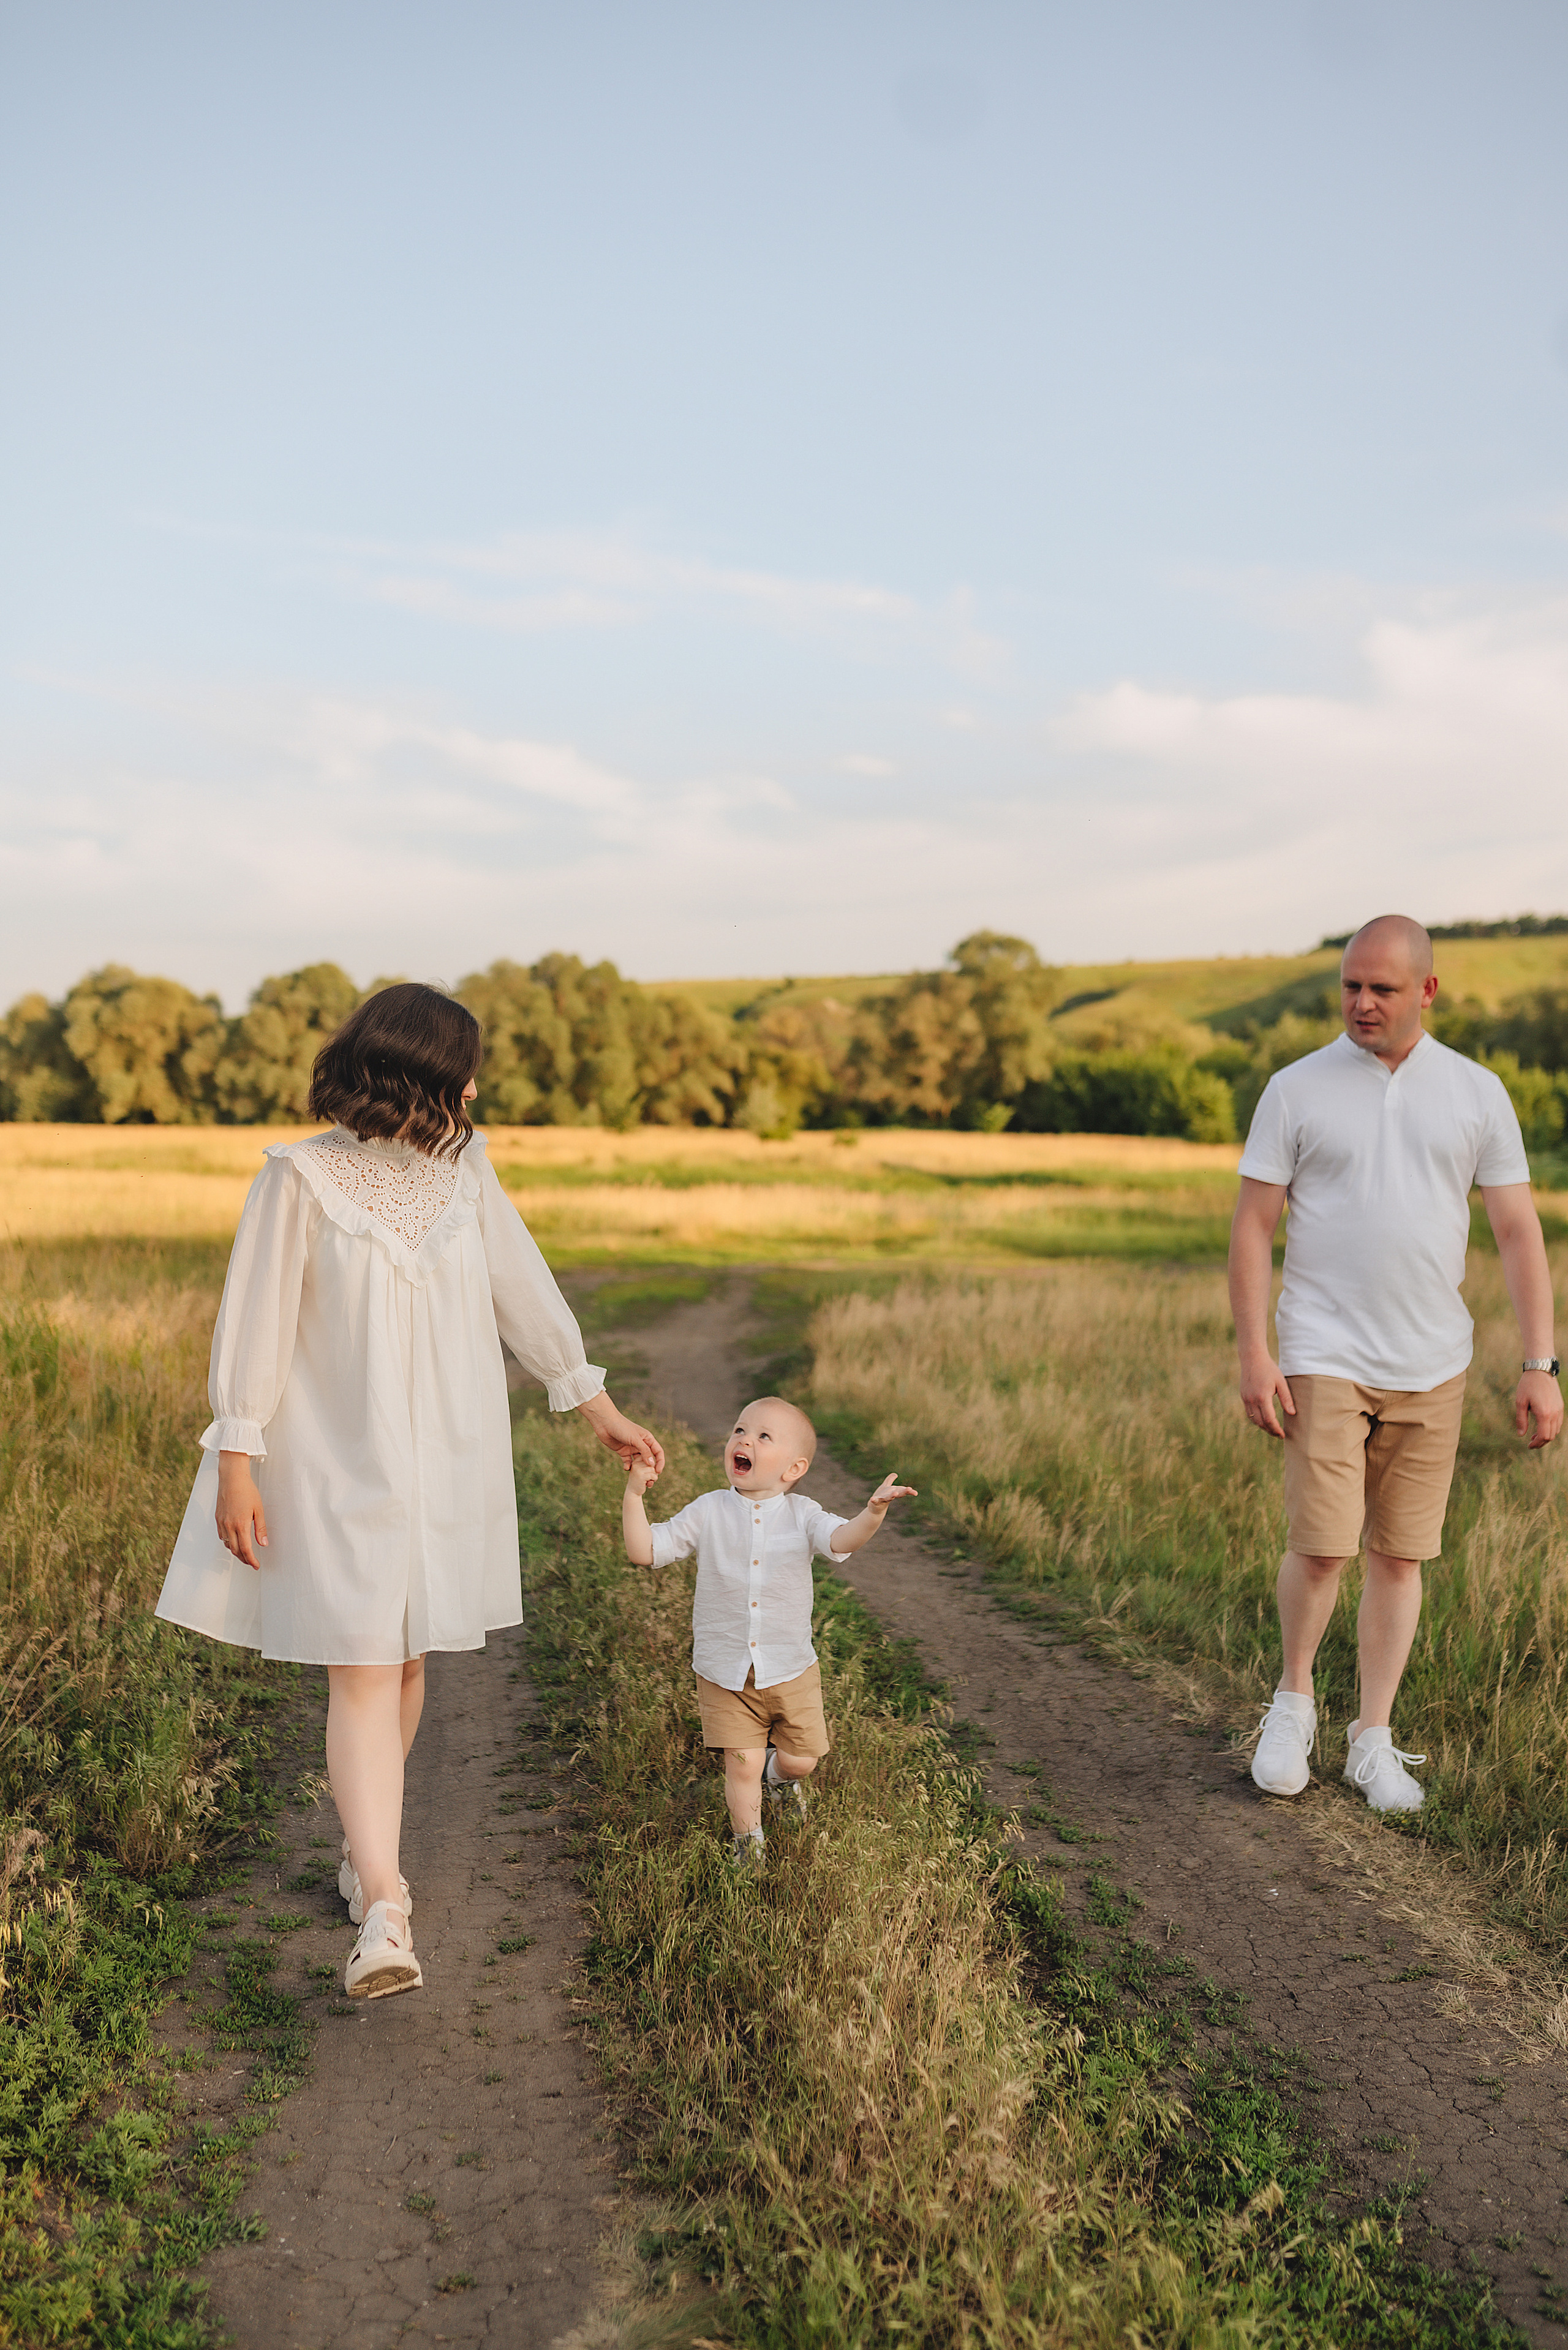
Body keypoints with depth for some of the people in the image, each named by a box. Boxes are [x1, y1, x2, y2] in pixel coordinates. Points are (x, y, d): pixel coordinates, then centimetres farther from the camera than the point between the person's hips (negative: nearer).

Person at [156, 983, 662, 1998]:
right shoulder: (301, 1178, -10)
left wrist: (599, 1405, 12)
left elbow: (523, 1288, 10)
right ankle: (384, 1910, -11)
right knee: (363, 1670, -9)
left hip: (447, 1458, 5)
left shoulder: (464, 1166, 3)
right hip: (339, 1461, -4)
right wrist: (236, 1466, -9)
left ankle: (368, 1840, 34)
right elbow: (256, 1322, -8)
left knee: (406, 1660, 13)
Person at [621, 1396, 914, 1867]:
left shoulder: (801, 1515, -8)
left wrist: (873, 1512, -47)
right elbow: (644, 1551, -9)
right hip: (724, 1673, -1)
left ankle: (779, 1775, 48)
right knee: (742, 1765, -1)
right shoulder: (707, 1513, -7)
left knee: (803, 1759, 11)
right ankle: (747, 1840, 27)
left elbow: (841, 1540, -28)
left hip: (791, 1670, 1)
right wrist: (634, 1494, -20)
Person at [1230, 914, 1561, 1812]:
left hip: (1433, 1365, 2)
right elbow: (1253, 1226, 0)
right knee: (1321, 1546, -9)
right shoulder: (1297, 1089, 0)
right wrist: (1254, 1353, -9)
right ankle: (1295, 1698, 18)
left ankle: (1374, 1742, 19)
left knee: (1401, 1554, 6)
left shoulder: (1478, 1093, 4)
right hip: (1325, 1357, -2)